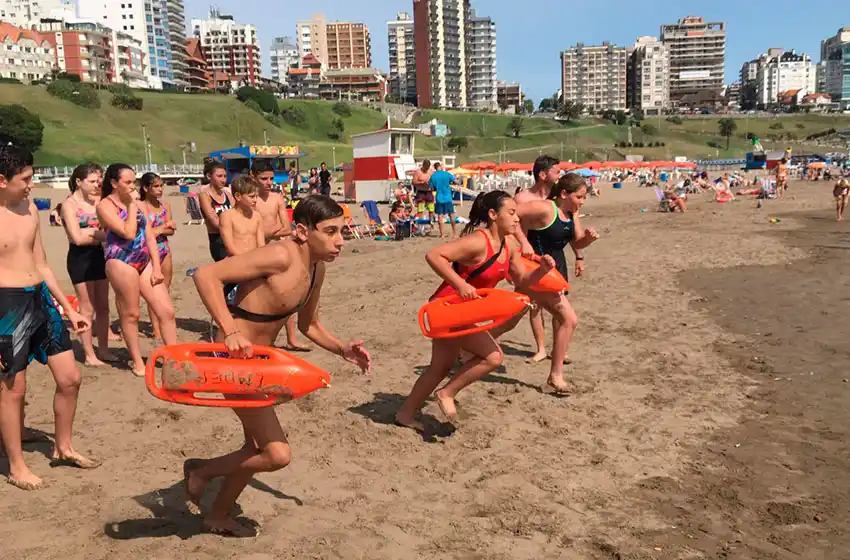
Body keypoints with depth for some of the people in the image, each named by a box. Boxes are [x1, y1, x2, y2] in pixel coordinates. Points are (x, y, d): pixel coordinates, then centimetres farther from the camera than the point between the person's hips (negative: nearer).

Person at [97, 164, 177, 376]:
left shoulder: (136, 203, 15)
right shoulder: (105, 205, -6)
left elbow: (149, 236, 12)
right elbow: (128, 233, -20)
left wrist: (156, 267, 5)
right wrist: (131, 205, -11)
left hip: (144, 261, 7)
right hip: (121, 263, -7)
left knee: (167, 311, 2)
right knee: (130, 314, 3)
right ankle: (137, 362, 16)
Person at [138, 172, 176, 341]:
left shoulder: (165, 205, 9)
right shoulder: (141, 206, -8)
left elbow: (171, 230, 1)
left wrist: (157, 229, -14)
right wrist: (166, 226, -7)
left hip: (165, 250, 6)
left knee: (165, 291, 10)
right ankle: (156, 329, 4)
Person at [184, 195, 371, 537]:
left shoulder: (316, 268, 3)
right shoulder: (280, 256, -25)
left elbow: (308, 325, 17)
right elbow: (206, 275, -29)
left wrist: (341, 350, 2)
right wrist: (230, 332, -36)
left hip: (260, 361, 9)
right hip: (235, 359, -9)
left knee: (258, 446, 21)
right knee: (278, 454, -9)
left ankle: (219, 517, 43)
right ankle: (201, 471, 16)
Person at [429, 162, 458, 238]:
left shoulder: (433, 176, -1)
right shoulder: (447, 174, -5)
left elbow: (432, 188, 1)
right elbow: (456, 182, -2)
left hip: (439, 199, 1)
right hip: (448, 198, -1)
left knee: (440, 216, 5)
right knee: (451, 215, 7)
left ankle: (441, 234, 5)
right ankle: (455, 233, 10)